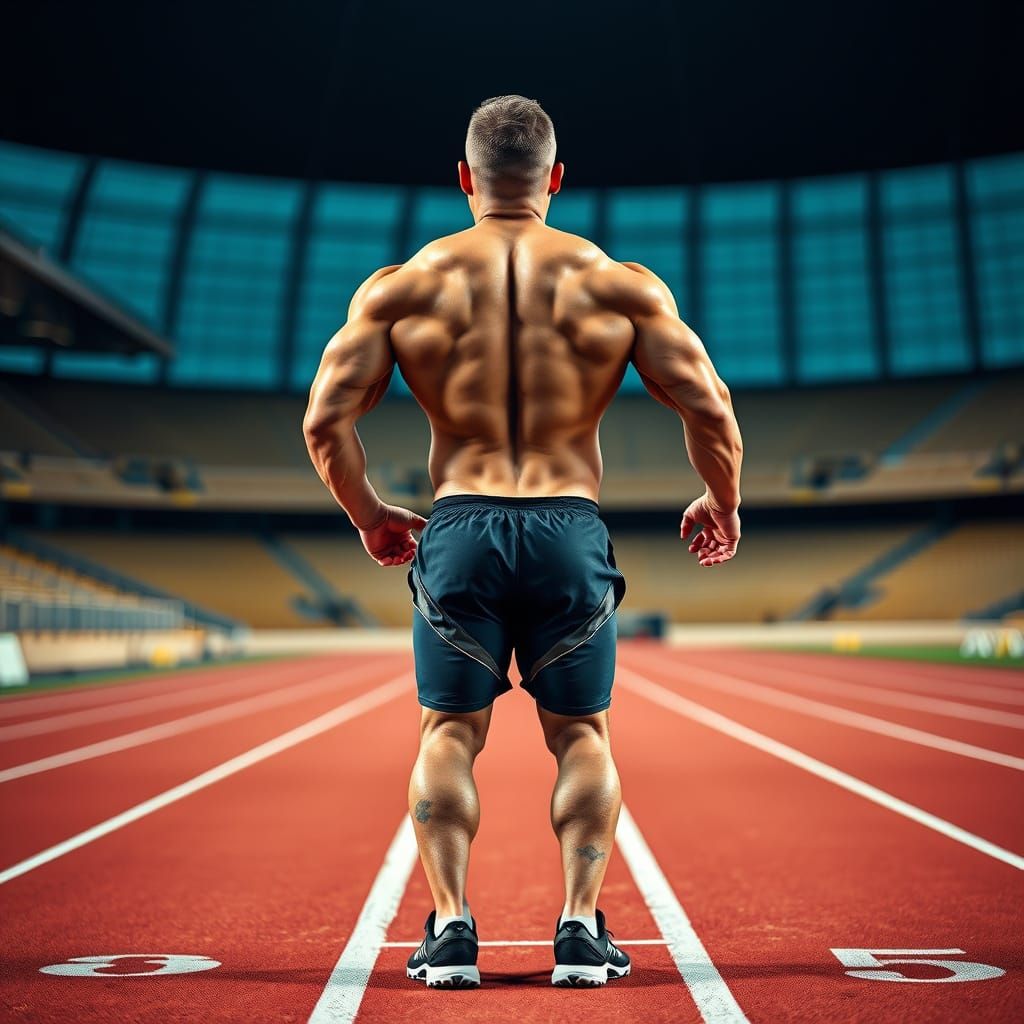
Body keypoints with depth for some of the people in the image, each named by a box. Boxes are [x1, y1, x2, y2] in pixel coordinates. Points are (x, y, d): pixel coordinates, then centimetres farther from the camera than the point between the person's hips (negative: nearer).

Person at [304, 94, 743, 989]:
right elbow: (709, 408, 1)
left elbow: (325, 420, 2)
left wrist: (369, 516, 17)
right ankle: (581, 926, 9)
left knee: (449, 732, 13)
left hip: (458, 529, 0)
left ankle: (450, 926, 7)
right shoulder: (620, 284, 6)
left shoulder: (403, 284, 6)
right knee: (580, 732, 15)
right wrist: (722, 506, 18)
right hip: (570, 529, 0)